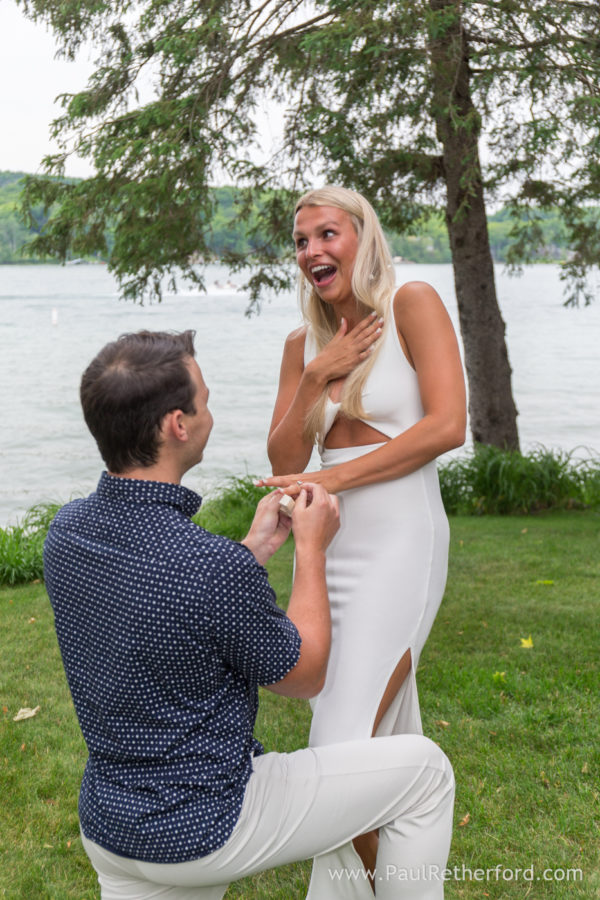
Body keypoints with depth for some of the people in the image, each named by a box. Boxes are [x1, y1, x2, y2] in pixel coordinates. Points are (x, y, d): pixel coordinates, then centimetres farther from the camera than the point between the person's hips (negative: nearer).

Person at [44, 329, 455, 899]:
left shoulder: (67, 530, -6)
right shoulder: (213, 567, -30)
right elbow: (304, 677, -10)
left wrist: (258, 545, 12)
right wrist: (312, 547, 0)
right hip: (206, 829, -7)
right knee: (423, 770, 8)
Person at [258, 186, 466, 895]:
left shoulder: (413, 305, -5)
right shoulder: (303, 344, 10)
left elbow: (447, 425, -16)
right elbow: (284, 463, 6)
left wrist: (330, 478, -17)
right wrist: (316, 378, -9)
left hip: (399, 545, -6)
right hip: (330, 548, 6)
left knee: (347, 743, -8)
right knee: (387, 732, 18)